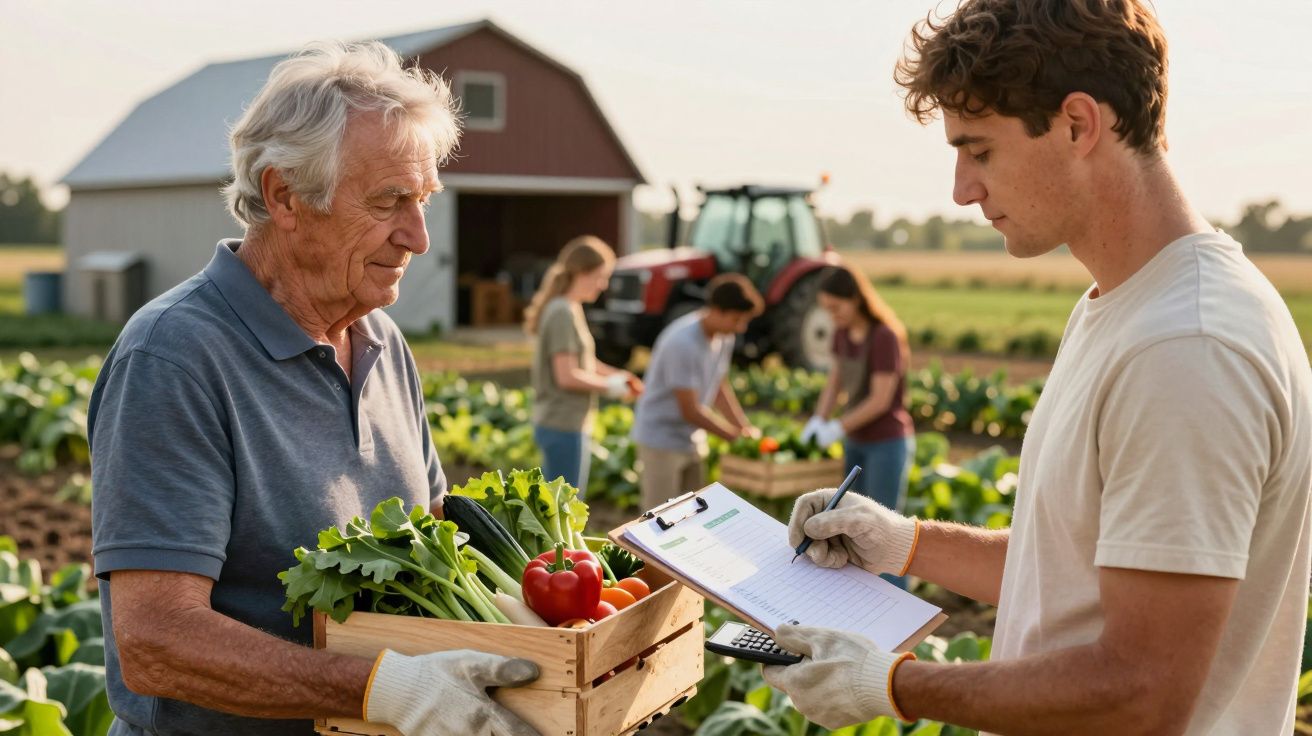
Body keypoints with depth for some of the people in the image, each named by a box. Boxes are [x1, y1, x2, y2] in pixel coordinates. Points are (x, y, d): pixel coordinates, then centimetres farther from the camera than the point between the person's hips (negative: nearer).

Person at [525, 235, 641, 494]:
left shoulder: (570, 309, 11)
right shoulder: (563, 313, -18)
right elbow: (567, 376, -22)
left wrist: (616, 375, 5)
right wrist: (611, 386, -10)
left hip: (557, 424, 10)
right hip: (564, 426, -10)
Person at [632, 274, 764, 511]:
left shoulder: (724, 336, -2)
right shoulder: (681, 343, -27)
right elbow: (690, 411, -24)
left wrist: (746, 428, 0)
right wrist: (737, 436, -15)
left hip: (693, 441, 8)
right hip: (661, 440, -8)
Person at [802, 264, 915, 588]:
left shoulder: (885, 337, -20)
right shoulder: (842, 333, 2)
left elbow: (881, 400, -21)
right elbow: (836, 381, 10)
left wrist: (838, 428, -16)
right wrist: (818, 420, -4)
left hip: (888, 443, -8)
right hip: (856, 443, 8)